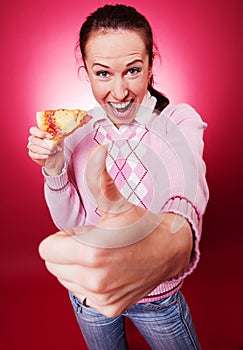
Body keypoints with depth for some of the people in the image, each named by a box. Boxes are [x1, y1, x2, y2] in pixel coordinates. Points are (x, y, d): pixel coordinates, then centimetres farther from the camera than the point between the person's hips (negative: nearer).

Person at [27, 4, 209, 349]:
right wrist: (54, 170, -25)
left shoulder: (179, 120, -16)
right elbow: (70, 223, -6)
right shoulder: (76, 130, -8)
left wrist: (176, 238, -61)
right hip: (88, 286, 2)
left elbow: (187, 189, -38)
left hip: (157, 292, -1)